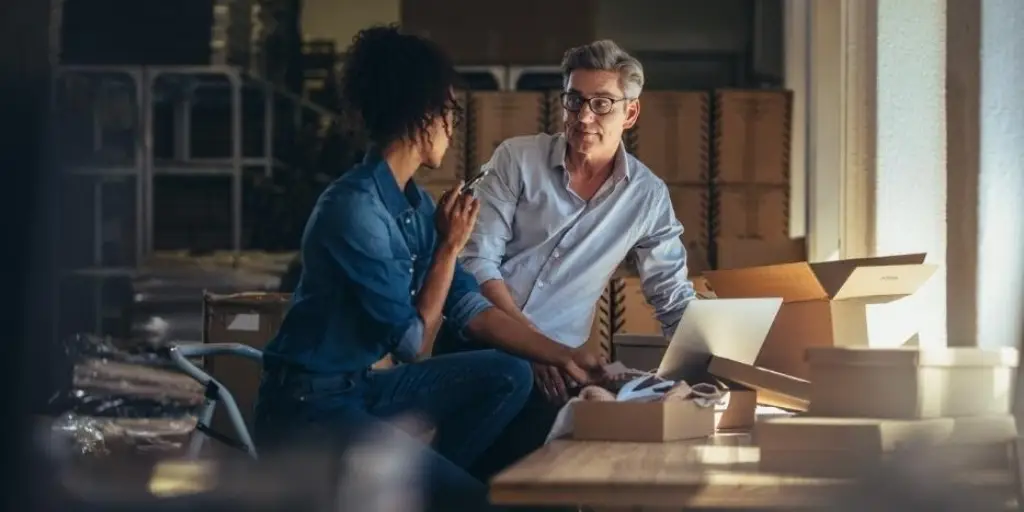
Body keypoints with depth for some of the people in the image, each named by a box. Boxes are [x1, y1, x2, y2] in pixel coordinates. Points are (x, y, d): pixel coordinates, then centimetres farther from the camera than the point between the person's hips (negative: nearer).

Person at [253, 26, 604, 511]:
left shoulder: (415, 204, 6)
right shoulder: (355, 209, -22)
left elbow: (470, 309, 10)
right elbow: (414, 345, -17)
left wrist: (564, 356, 4)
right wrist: (449, 246, -10)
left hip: (363, 386, 9)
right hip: (309, 407, -9)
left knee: (508, 376, 4)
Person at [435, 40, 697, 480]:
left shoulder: (648, 196, 5)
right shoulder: (517, 159, -2)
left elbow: (674, 298, 11)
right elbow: (478, 260, -6)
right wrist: (530, 339, -16)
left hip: (552, 361, 1)